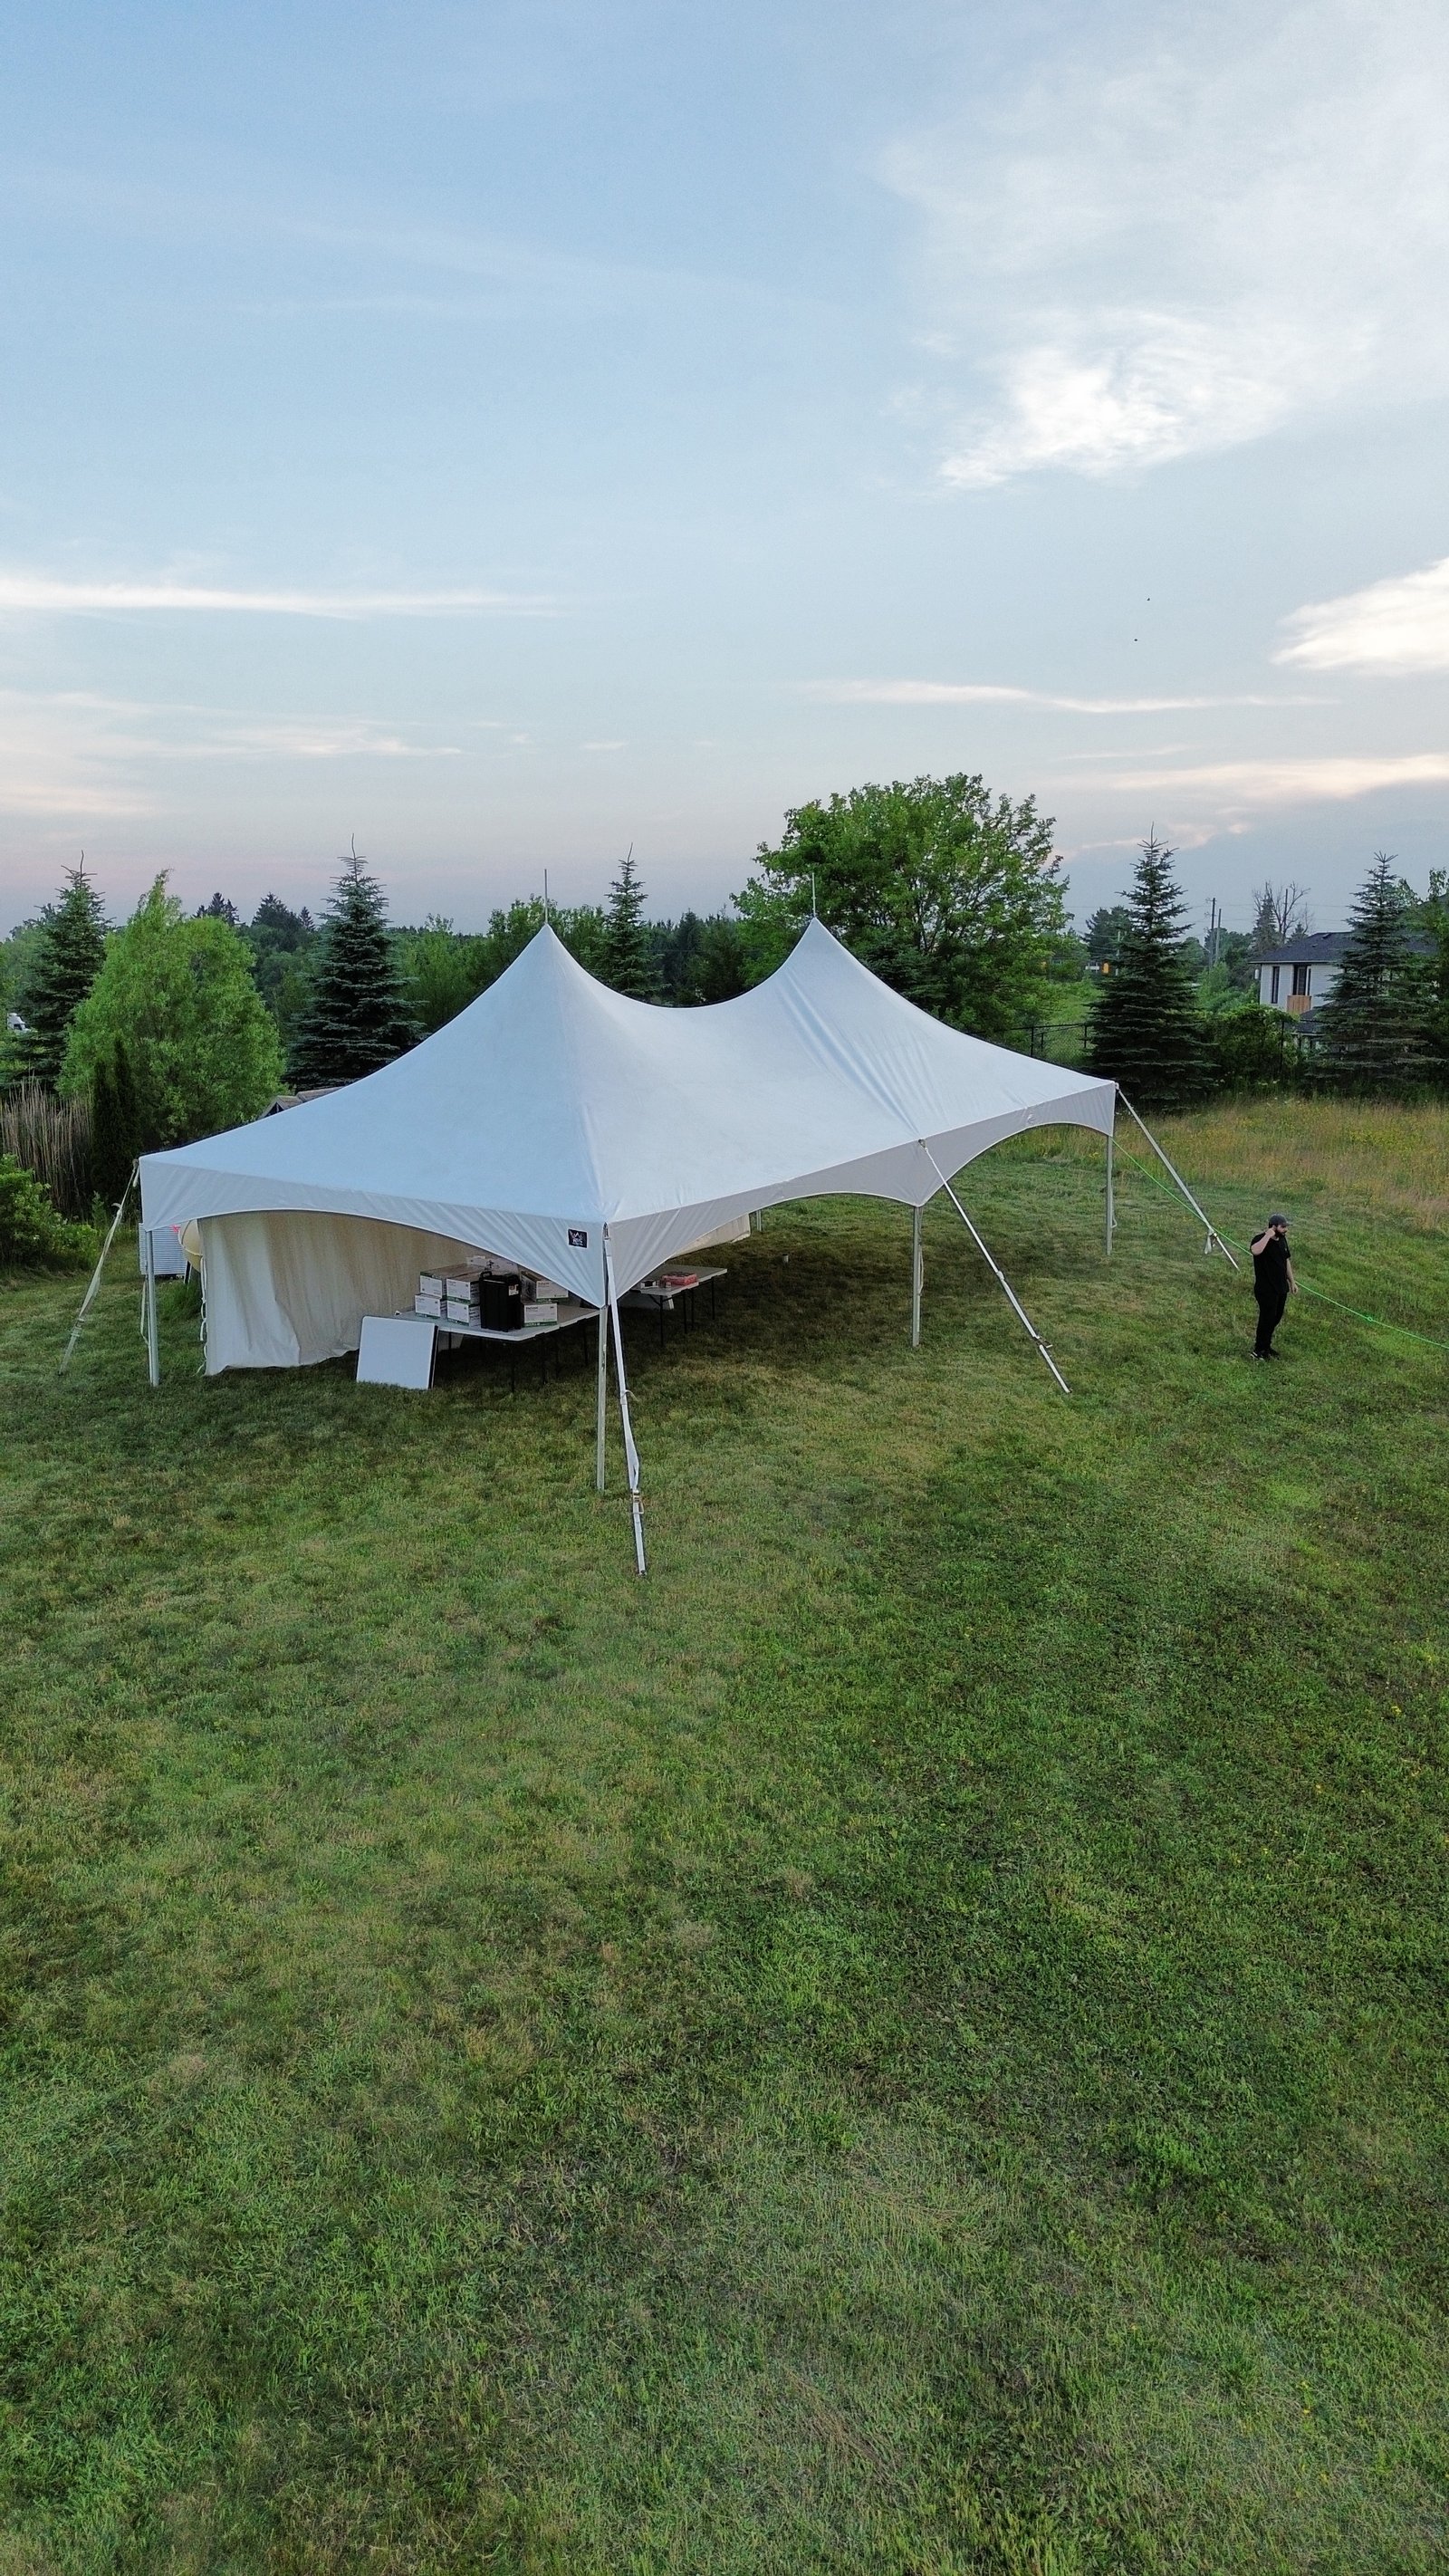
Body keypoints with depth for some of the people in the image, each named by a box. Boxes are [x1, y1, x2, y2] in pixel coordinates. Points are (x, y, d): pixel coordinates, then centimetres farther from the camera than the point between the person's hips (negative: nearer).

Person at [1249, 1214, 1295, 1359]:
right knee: (1267, 1318, -1)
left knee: (1276, 1318, 18)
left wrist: (1292, 1281, 20)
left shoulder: (1282, 1240, 6)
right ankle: (1259, 1351, 14)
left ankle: (1266, 1346, 34)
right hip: (1266, 1289, -8)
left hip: (1281, 1287, 8)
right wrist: (1268, 1236, -36)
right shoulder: (1261, 1239, -20)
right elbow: (1255, 1251, -46)